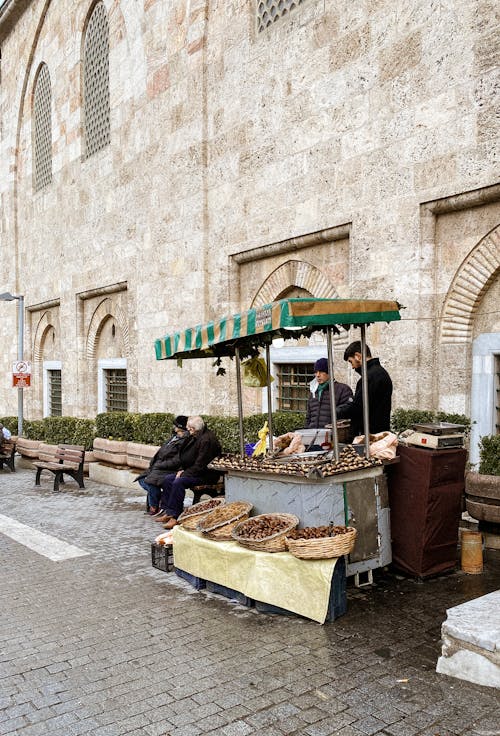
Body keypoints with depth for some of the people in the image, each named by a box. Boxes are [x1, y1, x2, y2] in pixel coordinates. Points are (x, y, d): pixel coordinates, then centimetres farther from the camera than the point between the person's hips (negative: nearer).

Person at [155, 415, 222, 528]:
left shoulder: (207, 439, -20)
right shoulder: (194, 437, 13)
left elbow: (200, 464, -22)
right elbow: (187, 458, 22)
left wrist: (185, 473, -17)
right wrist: (182, 470, 5)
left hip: (206, 475, -11)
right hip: (194, 471, 11)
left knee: (178, 482, -29)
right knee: (167, 479, -2)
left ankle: (174, 516, -23)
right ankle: (167, 511, -2)